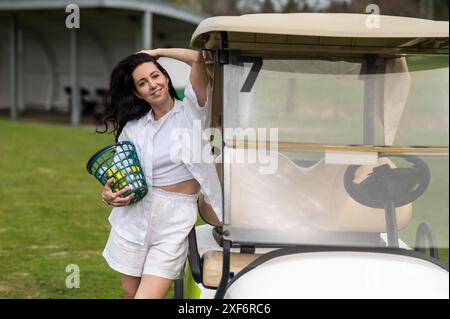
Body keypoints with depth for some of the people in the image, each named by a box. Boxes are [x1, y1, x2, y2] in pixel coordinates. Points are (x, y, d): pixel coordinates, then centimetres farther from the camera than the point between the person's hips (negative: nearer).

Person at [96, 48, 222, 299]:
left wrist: (156, 52, -2)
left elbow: (198, 59, -15)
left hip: (175, 222, -4)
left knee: (148, 296, -10)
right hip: (134, 219, 4)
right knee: (130, 293, 9)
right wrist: (109, 195, -7)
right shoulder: (132, 128, 8)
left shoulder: (191, 112, -1)